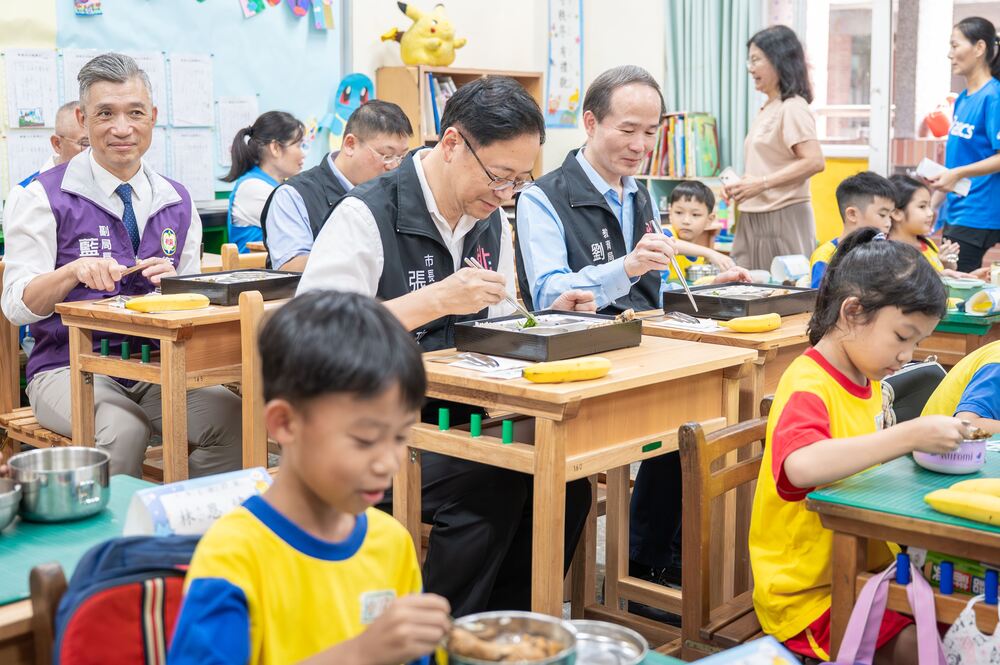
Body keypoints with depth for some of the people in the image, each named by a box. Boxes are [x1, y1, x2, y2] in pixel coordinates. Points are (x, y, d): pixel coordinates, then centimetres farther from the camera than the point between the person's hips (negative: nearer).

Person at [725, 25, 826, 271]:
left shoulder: (792, 108, -9)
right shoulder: (766, 110, 17)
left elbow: (814, 162, -19)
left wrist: (761, 184, -19)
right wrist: (738, 185, 5)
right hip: (753, 220, 8)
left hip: (783, 220, -8)